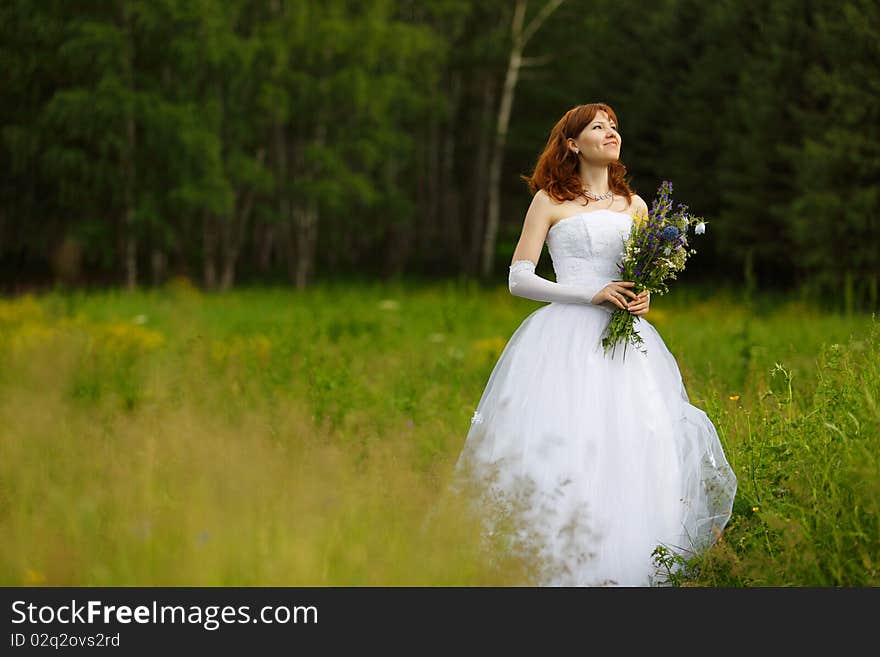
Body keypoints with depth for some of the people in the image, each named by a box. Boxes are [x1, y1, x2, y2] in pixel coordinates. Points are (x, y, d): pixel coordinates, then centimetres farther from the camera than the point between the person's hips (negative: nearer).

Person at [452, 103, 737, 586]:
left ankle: (628, 566, -5)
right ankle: (559, 567, -10)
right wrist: (592, 294, -10)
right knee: (562, 450, -16)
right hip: (565, 340, -3)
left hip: (625, 340, 4)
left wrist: (642, 301, 1)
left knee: (637, 447, -11)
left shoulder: (635, 207, 18)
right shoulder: (550, 202, 7)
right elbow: (518, 279, 1)